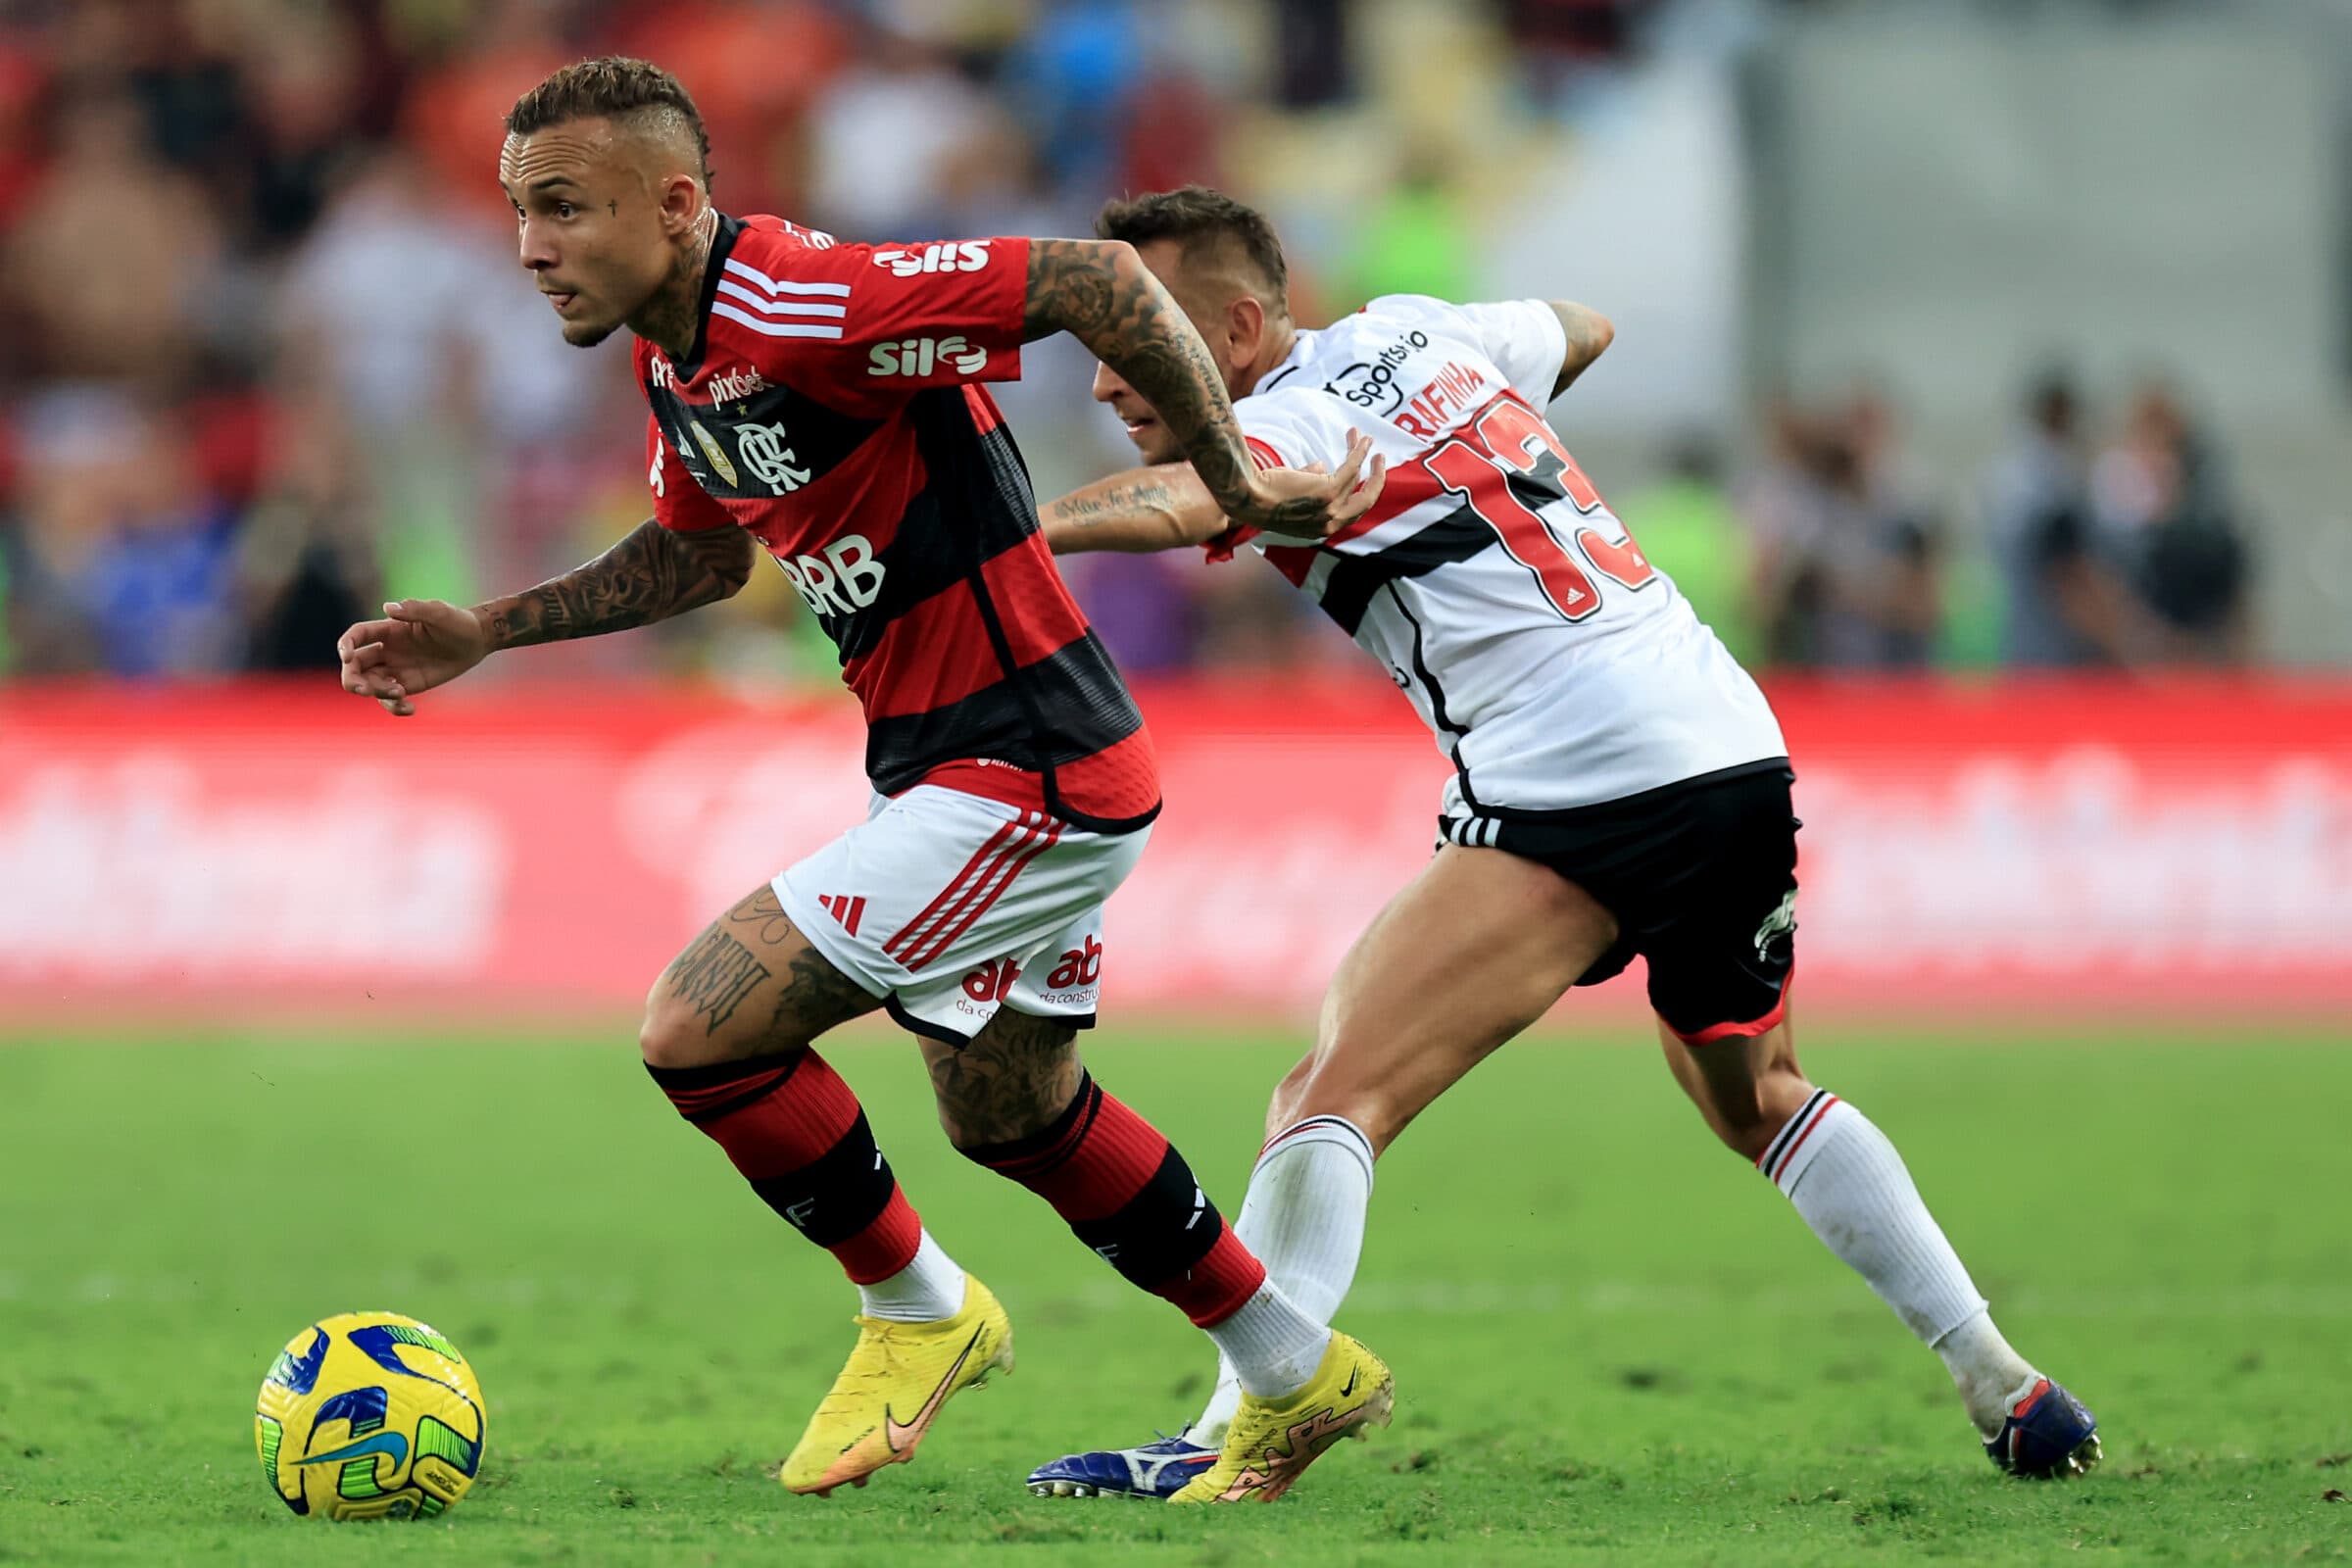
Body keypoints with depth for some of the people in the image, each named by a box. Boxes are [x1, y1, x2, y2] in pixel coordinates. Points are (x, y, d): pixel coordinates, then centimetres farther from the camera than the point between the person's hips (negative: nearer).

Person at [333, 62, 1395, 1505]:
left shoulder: (802, 310, -25)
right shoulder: (677, 358, 5)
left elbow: (1094, 279, -29)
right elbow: (704, 552, 24)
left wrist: (1238, 486, -22)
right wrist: (489, 632, 16)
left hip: (1021, 777, -10)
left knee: (698, 1028, -12)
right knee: (1013, 1114, 25)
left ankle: (920, 1313, 9)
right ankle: (1301, 1374, 40)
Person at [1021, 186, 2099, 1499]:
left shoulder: (1294, 426, -8)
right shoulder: (1410, 332, 16)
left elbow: (1173, 505, -31)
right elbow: (1581, 330, 37)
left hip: (1580, 787, -9)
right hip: (1744, 746, 9)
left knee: (1335, 1097, -12)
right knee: (1759, 1097, 30)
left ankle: (1236, 1431, -26)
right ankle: (2010, 1392, 32)